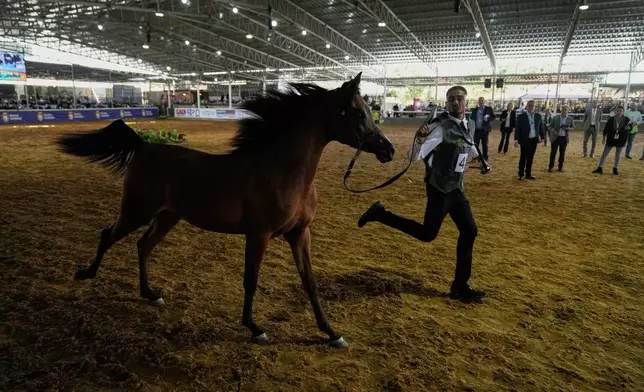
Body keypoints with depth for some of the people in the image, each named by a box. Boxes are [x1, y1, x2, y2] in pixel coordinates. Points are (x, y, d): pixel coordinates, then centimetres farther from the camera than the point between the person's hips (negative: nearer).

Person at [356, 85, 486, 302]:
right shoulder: (440, 126, -18)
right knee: (427, 234, -8)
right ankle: (380, 213, 6)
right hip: (439, 188, -8)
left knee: (469, 231, 8)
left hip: (456, 188, 8)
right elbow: (414, 156, -25)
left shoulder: (470, 124, 7)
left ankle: (460, 286, 18)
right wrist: (421, 140, -42)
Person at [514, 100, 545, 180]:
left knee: (530, 158, 9)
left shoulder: (538, 116, 7)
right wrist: (516, 139, -15)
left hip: (534, 140, 4)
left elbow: (541, 127, 12)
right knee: (523, 157, -1)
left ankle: (528, 174, 16)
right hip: (525, 140, -4)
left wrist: (542, 137, 9)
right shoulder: (521, 116, -4)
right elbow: (517, 128, -7)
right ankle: (521, 174, 7)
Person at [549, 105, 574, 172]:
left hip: (564, 138, 1)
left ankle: (561, 166, 17)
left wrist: (568, 129, -12)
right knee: (553, 152, 0)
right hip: (555, 137, -1)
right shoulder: (555, 117, 0)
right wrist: (553, 131, -13)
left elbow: (573, 127, 10)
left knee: (562, 153, 7)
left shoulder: (570, 119, 2)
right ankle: (551, 166, 9)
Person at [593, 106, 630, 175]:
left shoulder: (626, 120, -4)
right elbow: (606, 129, -1)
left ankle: (615, 168, 23)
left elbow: (629, 129, 5)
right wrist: (604, 138, -4)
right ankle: (600, 168, 9)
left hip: (621, 140, 0)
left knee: (618, 154, 9)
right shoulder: (611, 119, -6)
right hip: (610, 139, 0)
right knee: (605, 153, 2)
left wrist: (628, 128, -19)